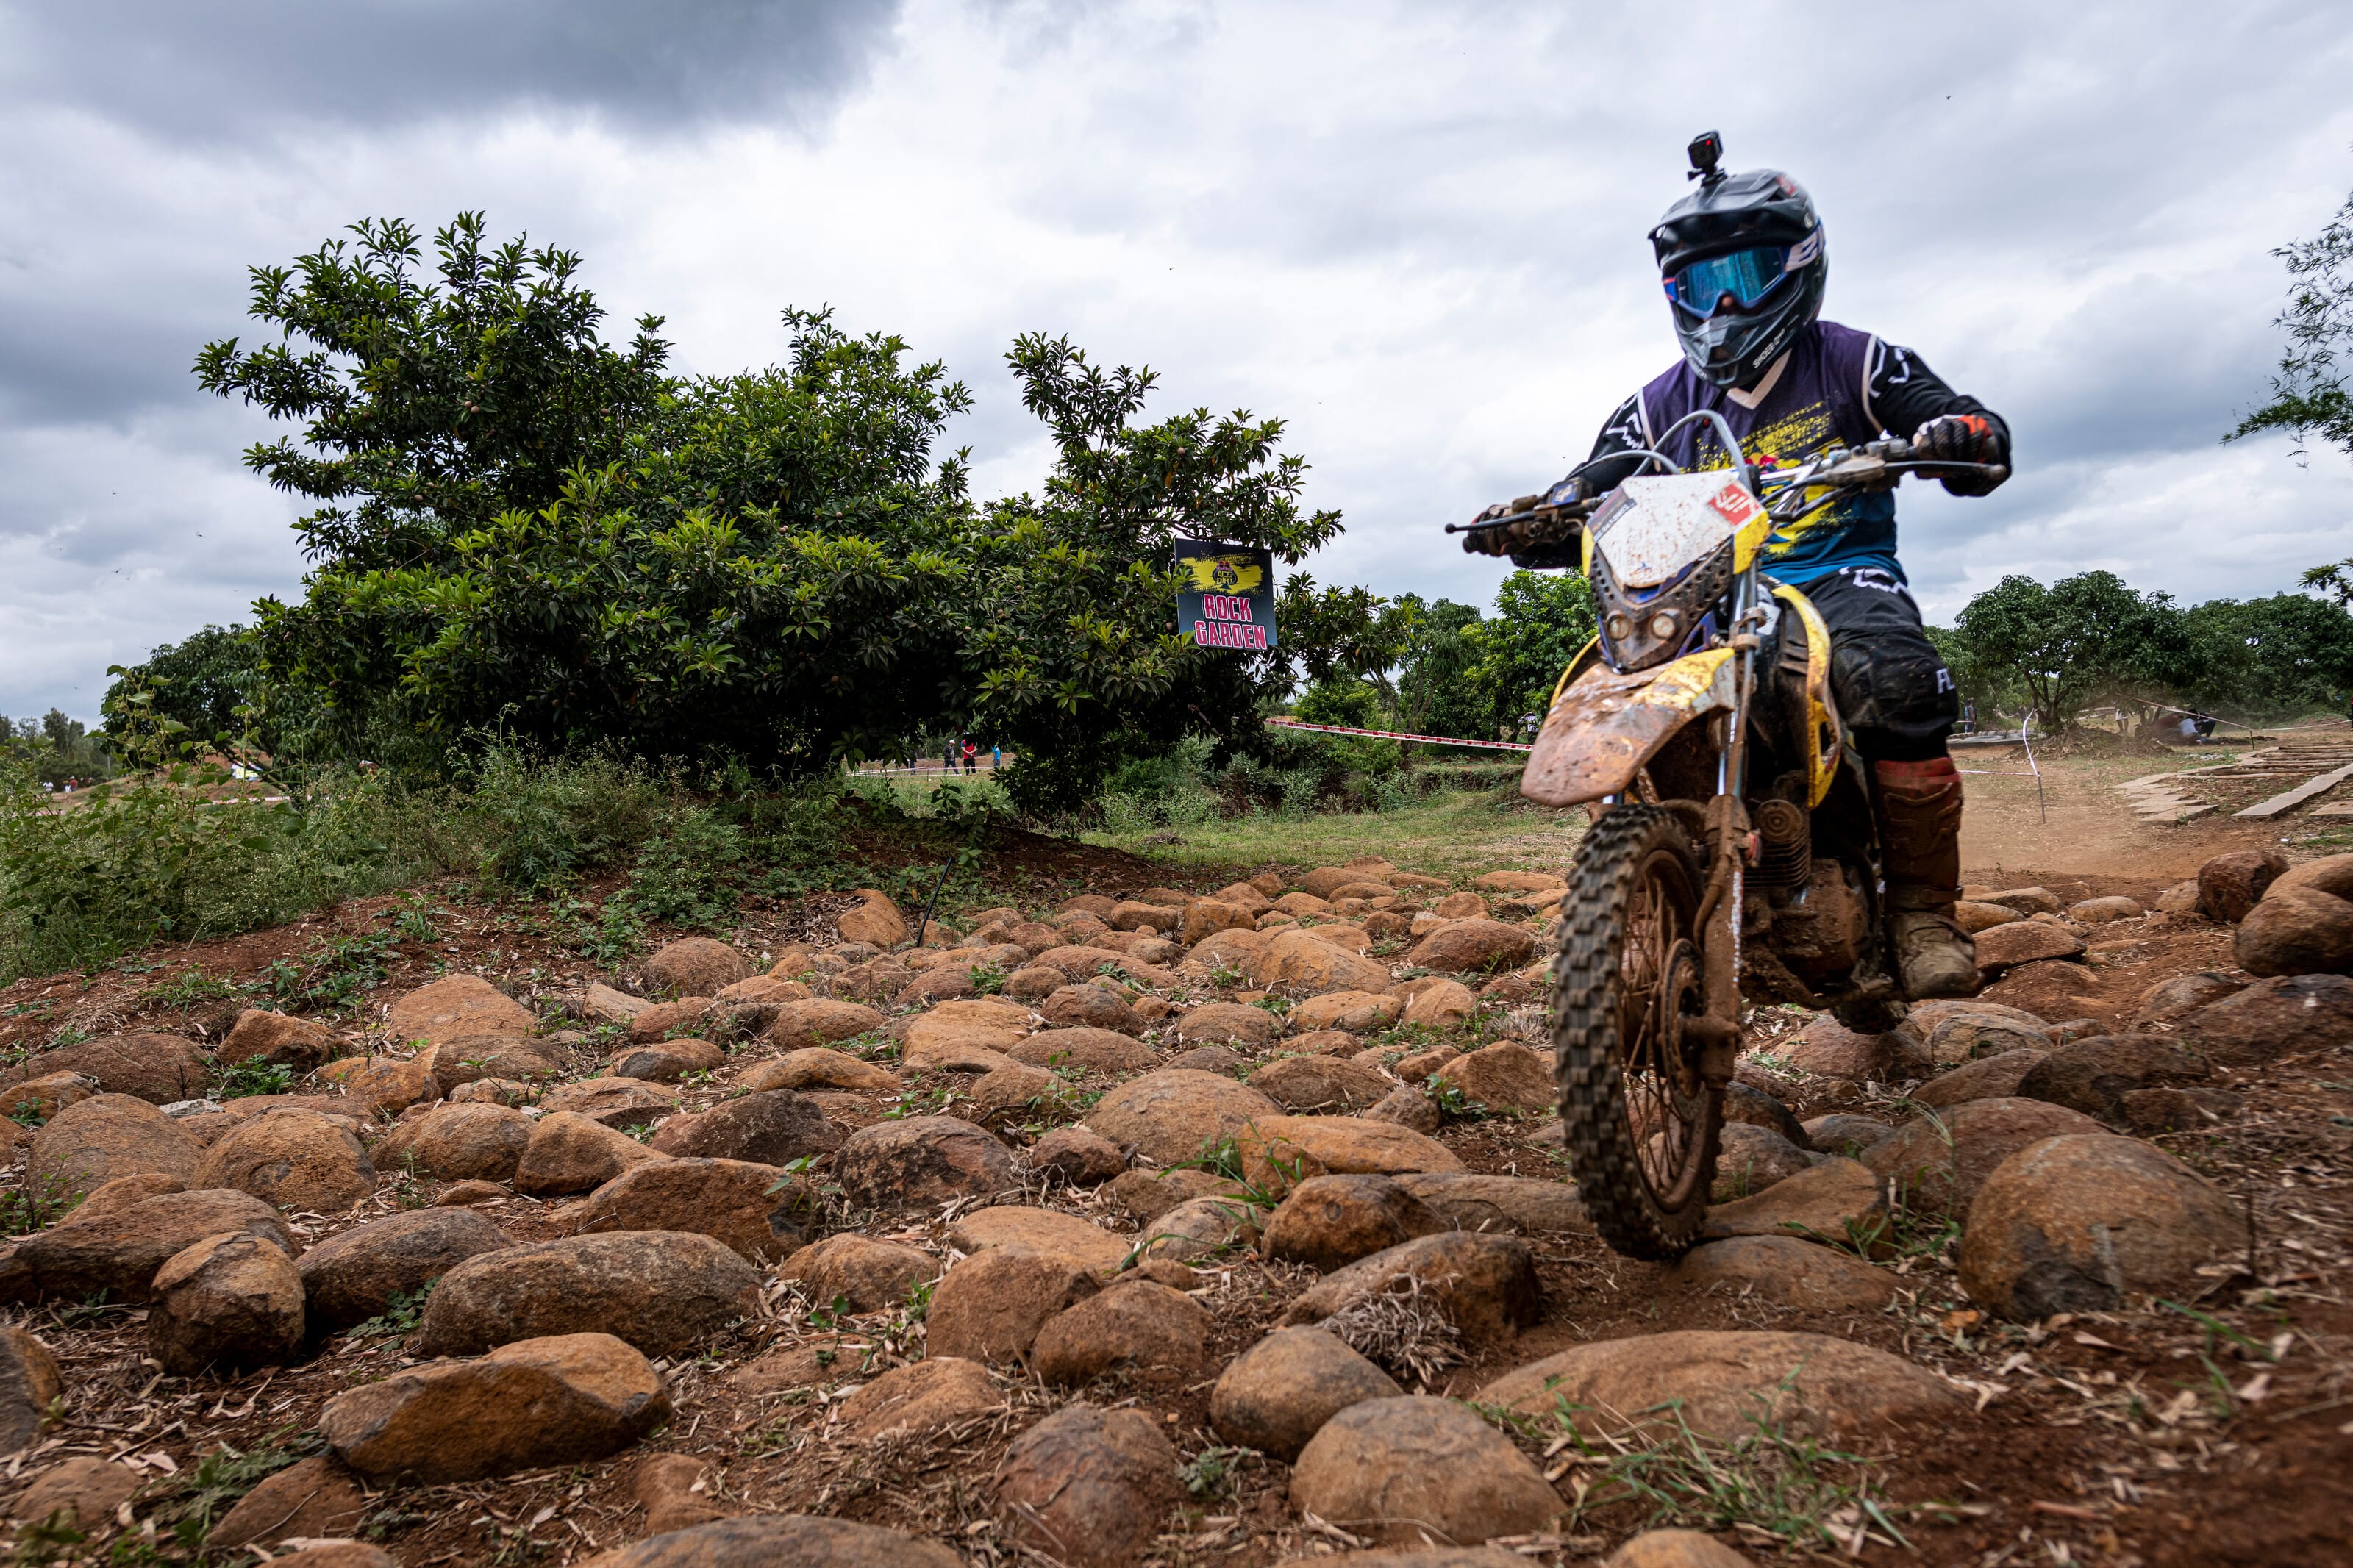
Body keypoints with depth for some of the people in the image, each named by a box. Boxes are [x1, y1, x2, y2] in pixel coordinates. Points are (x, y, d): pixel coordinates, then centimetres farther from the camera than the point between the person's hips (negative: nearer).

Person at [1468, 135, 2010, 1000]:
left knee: (1894, 686, -36)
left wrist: (1955, 437, -23)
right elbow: (1587, 495, 10)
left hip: (1841, 575, -3)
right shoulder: (1664, 403, 14)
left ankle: (1923, 907, -20)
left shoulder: (1850, 361, 7)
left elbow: (1984, 436, 3)